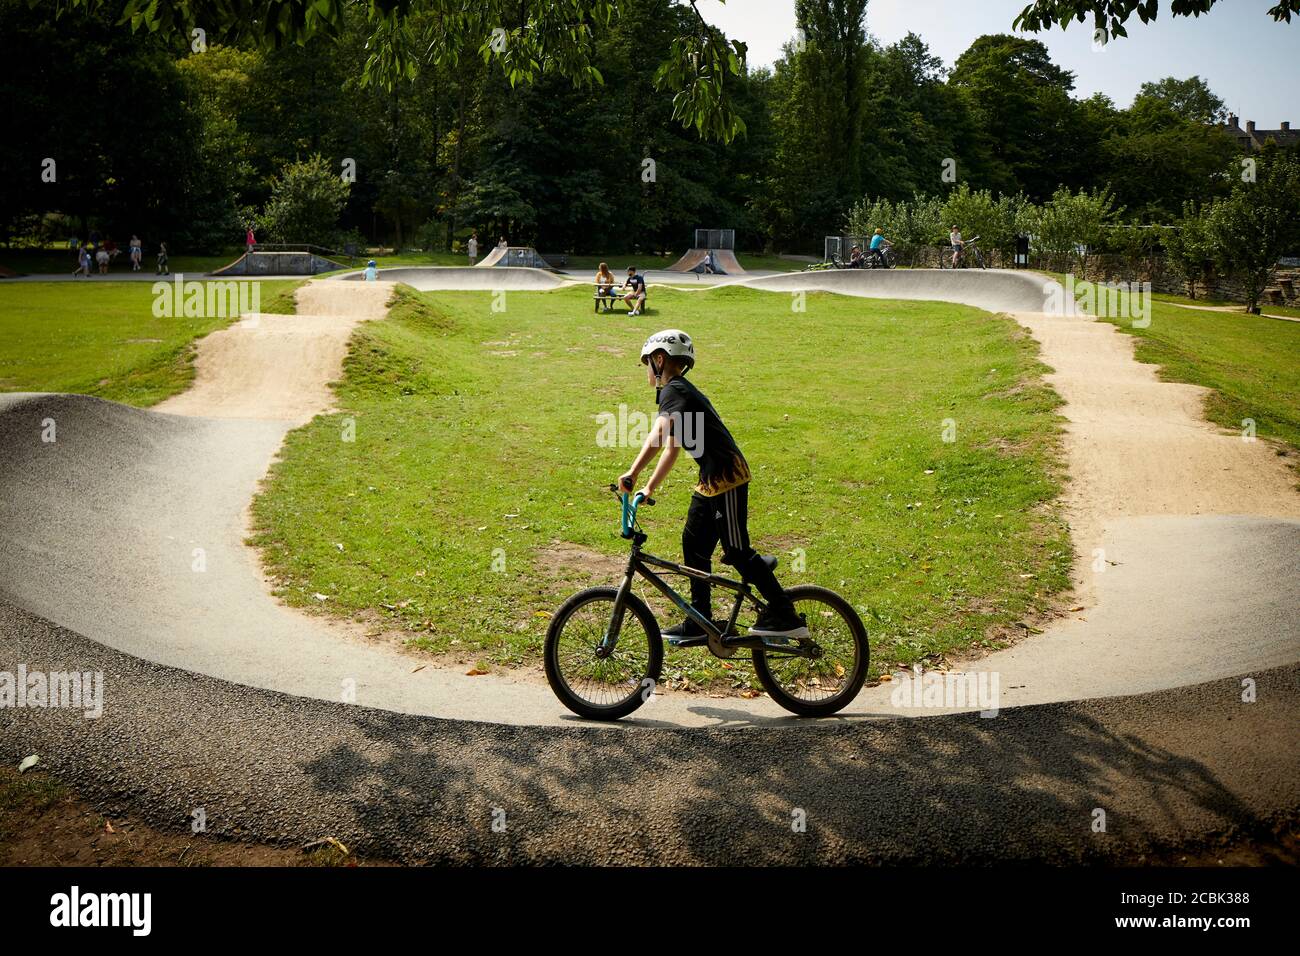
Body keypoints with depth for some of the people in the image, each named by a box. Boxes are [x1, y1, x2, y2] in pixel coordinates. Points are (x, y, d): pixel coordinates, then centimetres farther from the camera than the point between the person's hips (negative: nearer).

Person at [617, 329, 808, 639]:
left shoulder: (674, 391, -16)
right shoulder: (676, 390, 15)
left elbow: (669, 446, -28)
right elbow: (655, 438, 10)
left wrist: (649, 488, -31)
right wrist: (632, 473, 1)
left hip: (726, 477, -10)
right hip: (712, 478, 10)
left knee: (737, 551, -4)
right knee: (694, 544, 13)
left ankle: (785, 617, 4)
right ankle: (699, 622, 22)